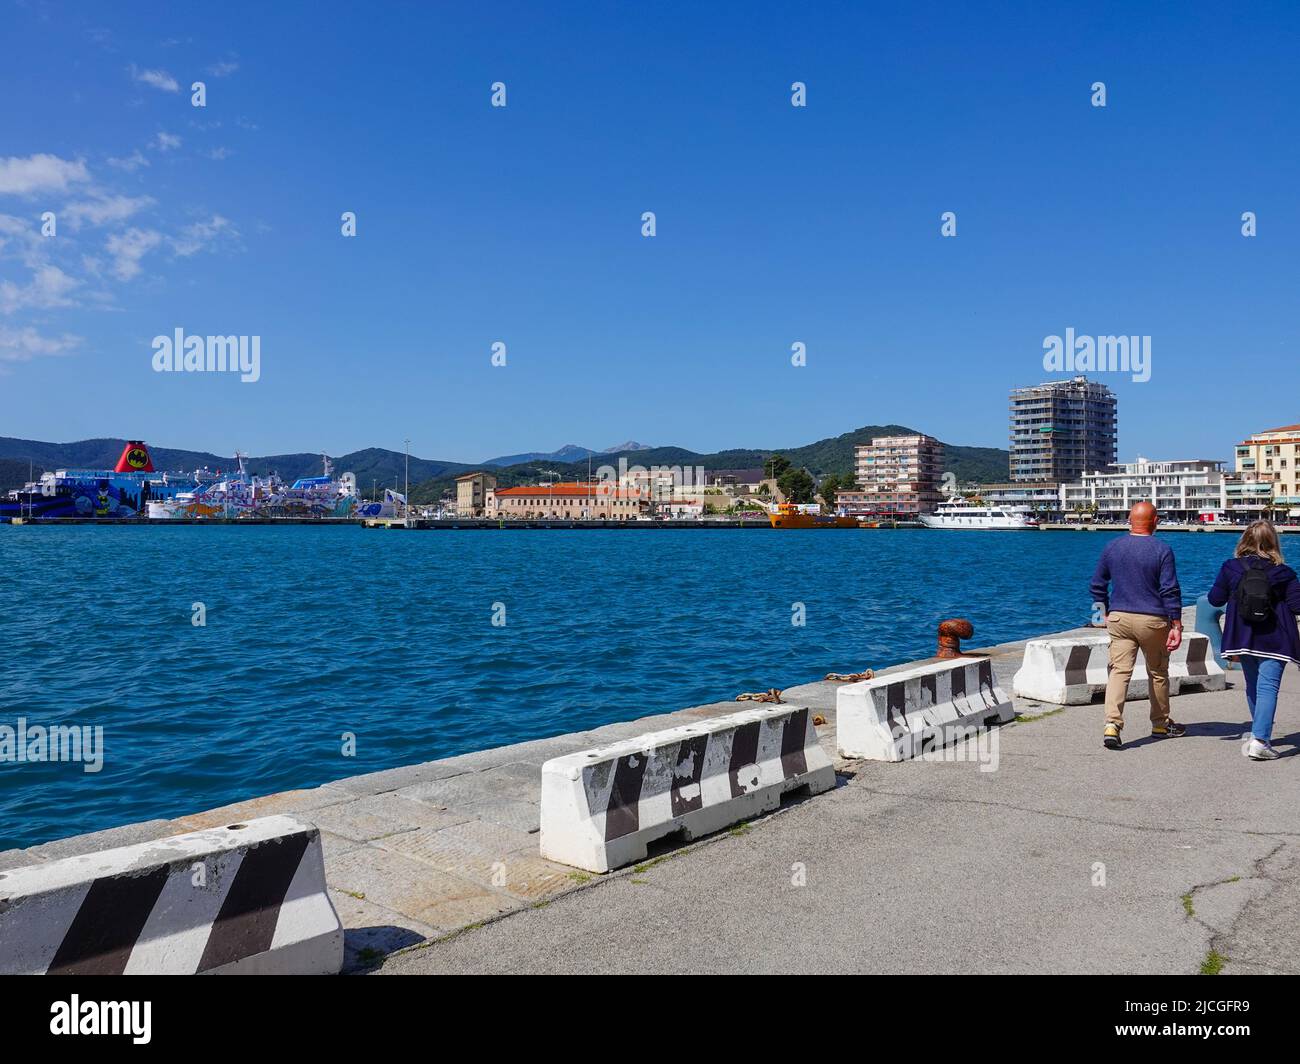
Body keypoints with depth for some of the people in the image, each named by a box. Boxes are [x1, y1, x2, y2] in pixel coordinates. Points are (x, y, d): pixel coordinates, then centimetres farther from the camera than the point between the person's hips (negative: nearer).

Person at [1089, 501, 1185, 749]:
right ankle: (1161, 724, 30)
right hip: (1153, 620, -2)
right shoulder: (1162, 550, -8)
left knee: (1119, 670, -2)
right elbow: (1170, 591, -10)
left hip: (1119, 618, 2)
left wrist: (1106, 613, 21)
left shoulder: (1112, 547, 3)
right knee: (1158, 672, 15)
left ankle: (1112, 724, -18)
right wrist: (1176, 626, -7)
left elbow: (1097, 586, 9)